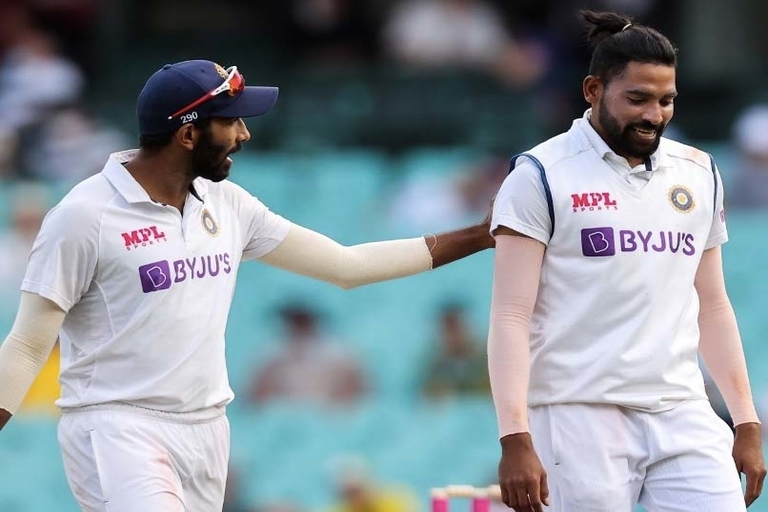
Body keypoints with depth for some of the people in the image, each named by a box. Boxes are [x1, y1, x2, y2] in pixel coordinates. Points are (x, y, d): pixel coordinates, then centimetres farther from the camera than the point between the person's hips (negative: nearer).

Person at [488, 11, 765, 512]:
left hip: (683, 417, 5)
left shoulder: (698, 174, 14)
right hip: (582, 417, -5)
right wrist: (515, 438, -17)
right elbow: (511, 317, -8)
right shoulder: (541, 177, -3)